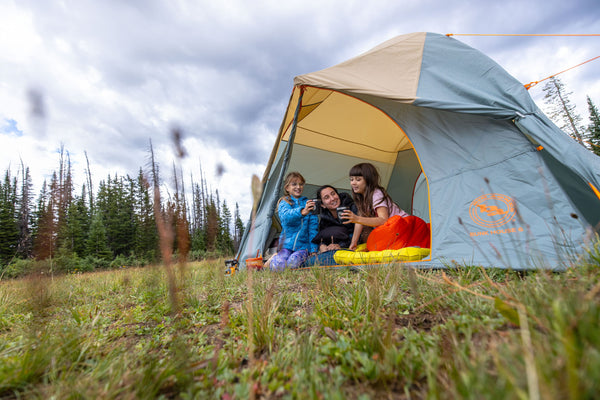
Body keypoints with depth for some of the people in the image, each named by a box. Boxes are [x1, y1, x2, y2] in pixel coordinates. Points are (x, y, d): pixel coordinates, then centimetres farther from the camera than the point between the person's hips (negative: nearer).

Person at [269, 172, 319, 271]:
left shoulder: (308, 204, 7)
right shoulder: (284, 203, 2)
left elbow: (313, 229, 4)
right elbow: (285, 216, -23)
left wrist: (313, 250, -4)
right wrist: (302, 212, -44)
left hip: (303, 246, 0)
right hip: (287, 245, 0)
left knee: (292, 263, -29)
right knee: (278, 265, -25)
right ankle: (274, 258, 10)